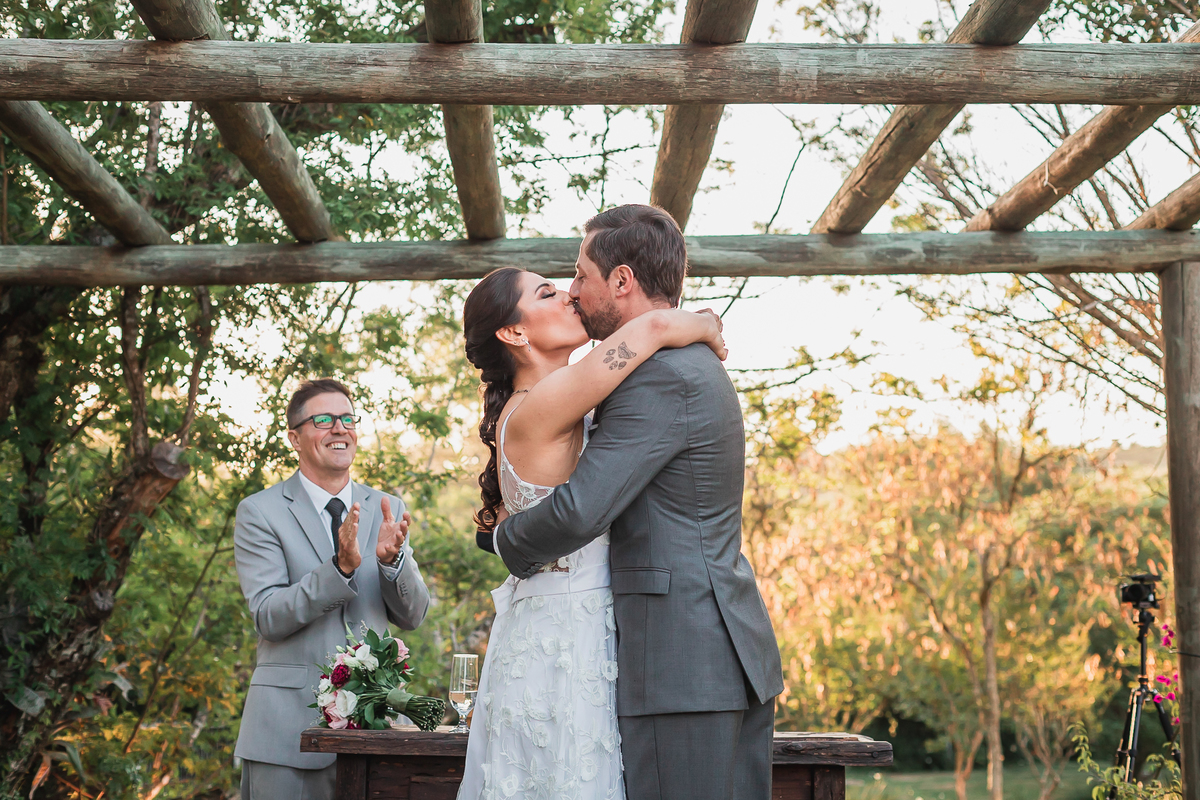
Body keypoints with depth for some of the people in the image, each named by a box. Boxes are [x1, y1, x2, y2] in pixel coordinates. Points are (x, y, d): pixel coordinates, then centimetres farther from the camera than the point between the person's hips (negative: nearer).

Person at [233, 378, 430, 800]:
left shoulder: (387, 510, 10)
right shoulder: (259, 512, -1)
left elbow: (412, 616, 7)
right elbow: (268, 618, -10)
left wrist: (392, 559, -13)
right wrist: (341, 567, -22)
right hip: (288, 721, -3)